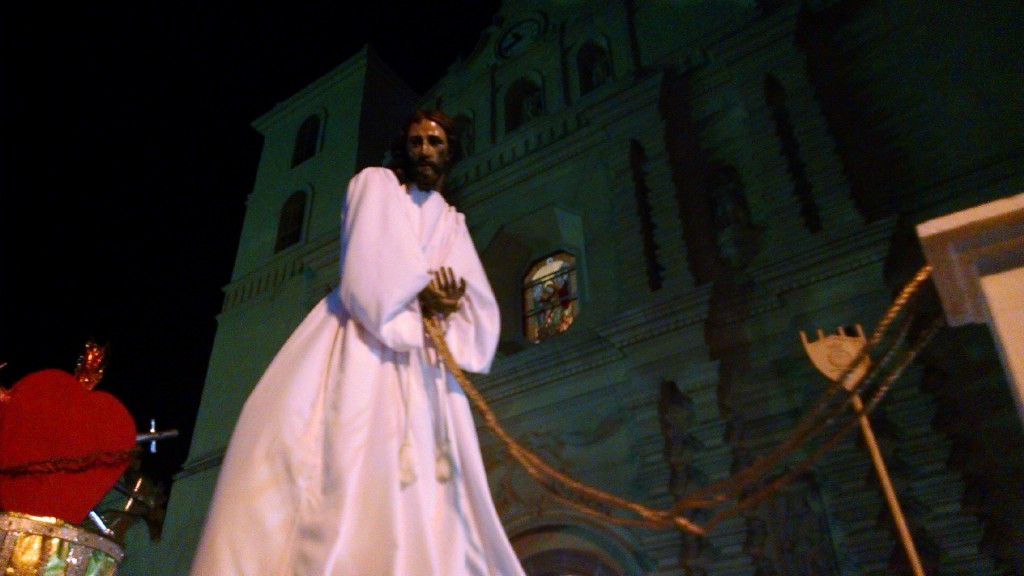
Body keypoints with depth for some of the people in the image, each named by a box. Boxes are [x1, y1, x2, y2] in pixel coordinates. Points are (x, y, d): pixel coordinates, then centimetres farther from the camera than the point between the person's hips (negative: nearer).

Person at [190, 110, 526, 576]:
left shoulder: (453, 224, 24)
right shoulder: (375, 183, 11)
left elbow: (481, 313, 10)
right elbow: (370, 267, -8)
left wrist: (449, 305, -10)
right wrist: (422, 297, -4)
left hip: (421, 366, 5)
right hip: (361, 347, -5)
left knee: (423, 502, -5)